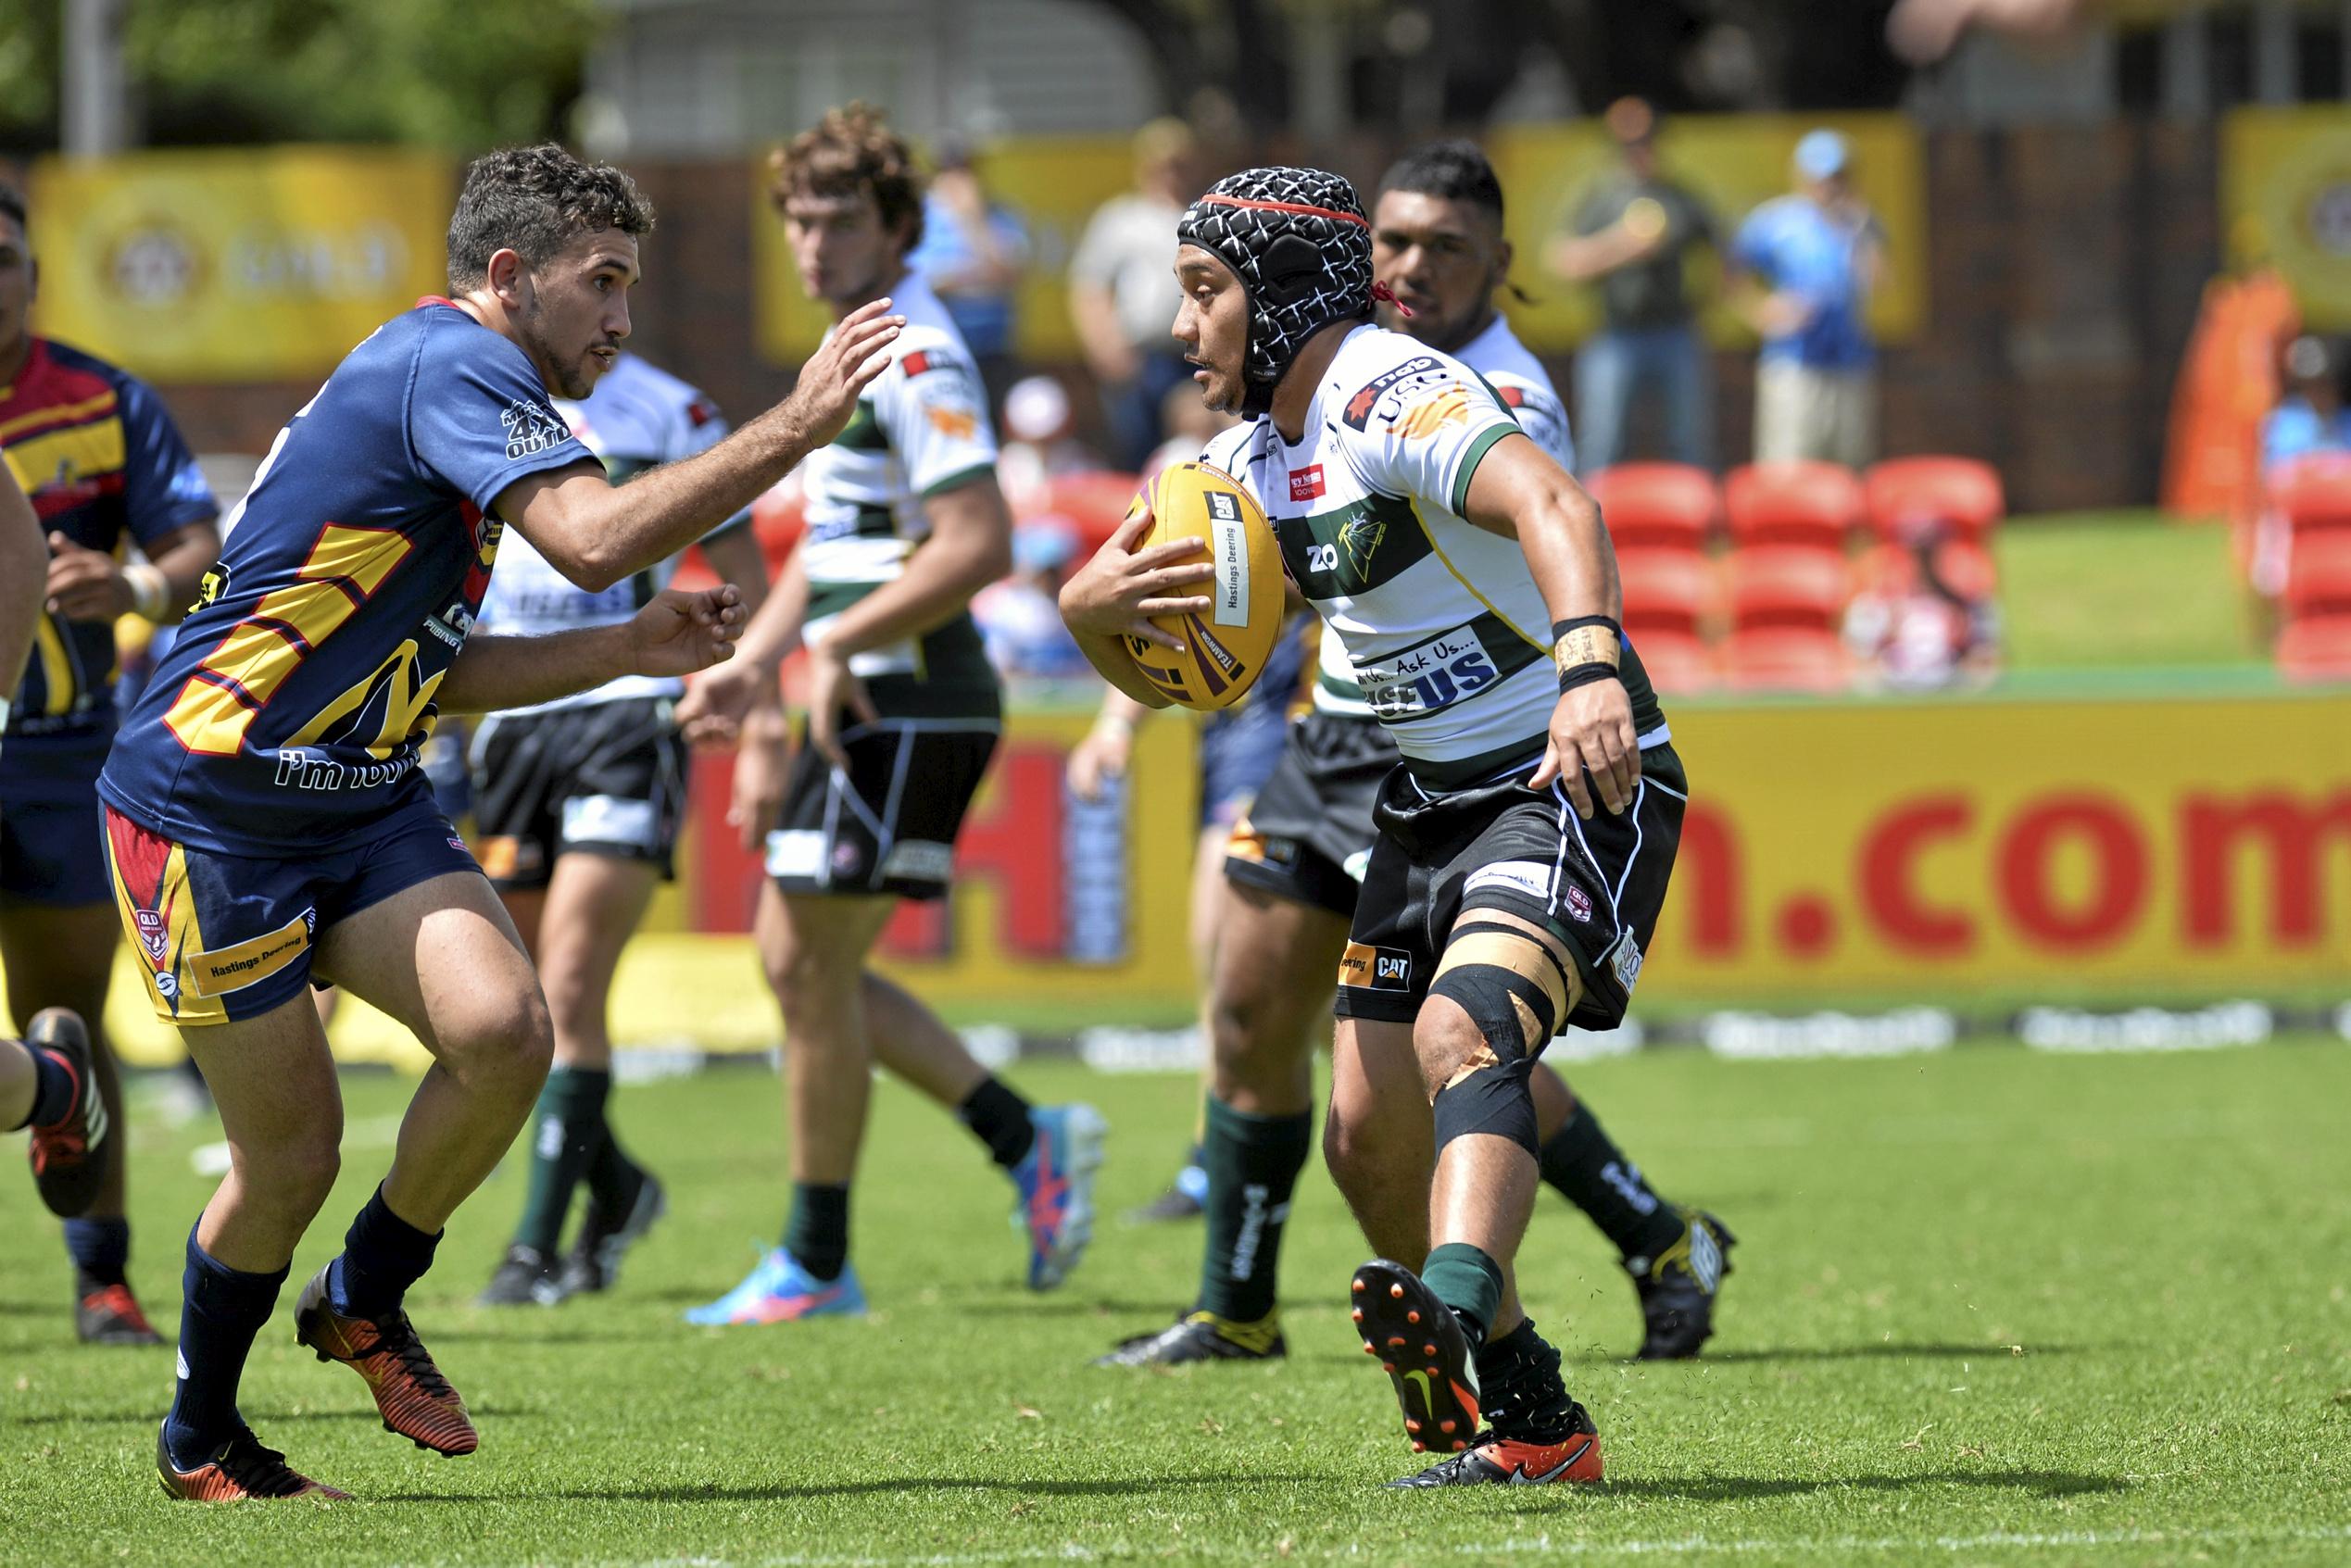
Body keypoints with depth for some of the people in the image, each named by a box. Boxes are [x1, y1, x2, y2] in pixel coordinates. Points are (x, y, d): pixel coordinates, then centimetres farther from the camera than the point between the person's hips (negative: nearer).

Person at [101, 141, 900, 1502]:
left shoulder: (444, 375, 17)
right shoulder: (452, 364, -14)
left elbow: (441, 676, 21)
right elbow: (596, 540, -30)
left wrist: (637, 649, 11)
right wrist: (799, 425, -26)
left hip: (361, 805, 8)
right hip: (210, 811, -8)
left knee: (503, 1030, -16)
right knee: (293, 1156, -3)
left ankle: (369, 1301, 7)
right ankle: (200, 1440, 21)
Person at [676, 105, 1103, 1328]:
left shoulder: (916, 359, -16)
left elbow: (977, 545, -25)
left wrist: (840, 646, -20)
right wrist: (751, 666, 14)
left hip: (906, 706, -10)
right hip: (868, 708, 10)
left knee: (814, 967, -4)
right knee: (796, 962, 12)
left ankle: (815, 1265, 4)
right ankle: (1027, 1142, 14)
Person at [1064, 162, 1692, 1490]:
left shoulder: (1394, 396, -18)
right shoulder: (1256, 459, 10)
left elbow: (1554, 505, -38)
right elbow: (1154, 673, 17)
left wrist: (1591, 669, -55)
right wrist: (1098, 604, -7)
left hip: (1578, 782, -9)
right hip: (1435, 803, 9)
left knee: (1464, 1029, -34)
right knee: (1369, 1139, 5)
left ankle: (1455, 1311, -56)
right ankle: (1531, 1426, 18)